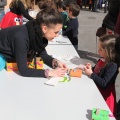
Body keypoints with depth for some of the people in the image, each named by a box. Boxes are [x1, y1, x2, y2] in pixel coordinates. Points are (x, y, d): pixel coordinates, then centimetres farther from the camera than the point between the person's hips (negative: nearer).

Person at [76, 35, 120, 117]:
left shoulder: (112, 66, -25)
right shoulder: (102, 59, 0)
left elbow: (104, 83, -27)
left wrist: (91, 74, -23)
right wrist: (91, 68, -4)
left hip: (104, 95, -8)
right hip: (96, 89, 8)